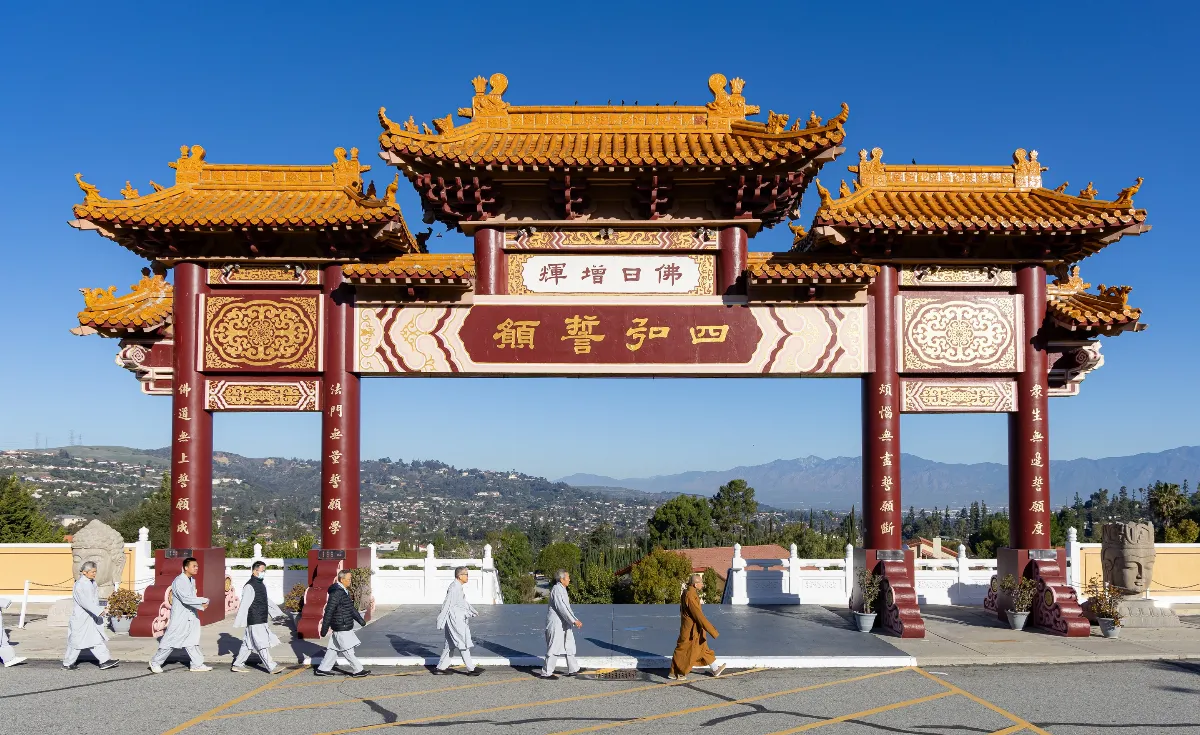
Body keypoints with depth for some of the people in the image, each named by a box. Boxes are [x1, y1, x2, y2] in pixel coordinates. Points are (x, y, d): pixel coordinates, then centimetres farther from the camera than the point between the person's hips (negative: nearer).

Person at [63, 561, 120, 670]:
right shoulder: (80, 585, -19)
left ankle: (105, 660, 2)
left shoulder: (92, 583, 10)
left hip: (92, 618, 9)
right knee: (77, 641, 3)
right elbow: (85, 602, -28)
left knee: (98, 639, 4)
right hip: (81, 618, -9)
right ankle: (67, 663, 17)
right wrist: (98, 612, -33)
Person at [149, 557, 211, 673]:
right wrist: (204, 601, -24)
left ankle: (197, 664, 13)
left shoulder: (192, 580, 11)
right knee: (170, 641, 1)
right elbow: (186, 598, -26)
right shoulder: (179, 581, -18)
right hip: (179, 617, -8)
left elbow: (192, 598, 10)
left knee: (192, 641, 9)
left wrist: (201, 606, -9)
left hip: (191, 617, 8)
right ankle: (156, 662, 15)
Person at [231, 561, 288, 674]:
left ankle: (237, 665, 21)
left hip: (262, 621, 9)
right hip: (255, 622, -9)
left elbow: (266, 600, 28)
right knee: (262, 644, -6)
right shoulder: (249, 586, -15)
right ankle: (271, 667, -4)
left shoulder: (261, 584, 14)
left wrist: (277, 612, 32)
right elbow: (244, 605, -17)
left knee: (249, 644, 14)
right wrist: (240, 621, -19)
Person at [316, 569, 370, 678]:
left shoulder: (344, 591, 13)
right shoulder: (336, 593, -20)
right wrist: (324, 629, -19)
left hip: (345, 627, 10)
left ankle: (322, 669, 20)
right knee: (348, 650, 0)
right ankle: (357, 670, 7)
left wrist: (360, 619, 25)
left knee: (333, 649, 14)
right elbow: (329, 612, -20)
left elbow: (351, 608, 24)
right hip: (341, 628, -10)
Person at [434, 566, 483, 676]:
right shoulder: (454, 588, -18)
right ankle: (471, 669, -1)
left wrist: (472, 612, 33)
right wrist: (441, 621, -18)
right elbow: (447, 604, -19)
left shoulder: (459, 587, 13)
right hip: (454, 619, -11)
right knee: (463, 643, -5)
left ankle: (441, 667, 18)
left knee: (451, 644, 14)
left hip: (459, 619, 11)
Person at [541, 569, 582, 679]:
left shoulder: (563, 590, 14)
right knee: (554, 648, -5)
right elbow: (561, 608, -24)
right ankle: (546, 673, 2)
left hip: (564, 624, 10)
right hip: (556, 624, -10)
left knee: (569, 645, 15)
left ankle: (573, 670, 24)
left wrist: (575, 620, 17)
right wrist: (574, 621, -25)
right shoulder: (556, 589, -18)